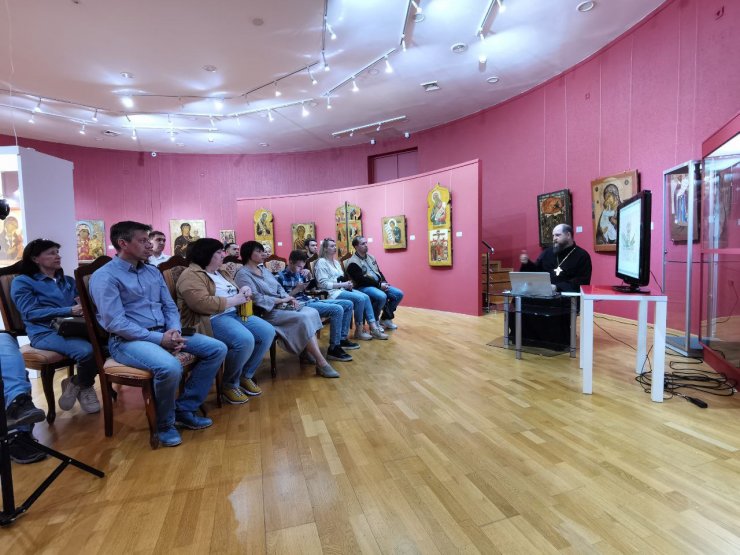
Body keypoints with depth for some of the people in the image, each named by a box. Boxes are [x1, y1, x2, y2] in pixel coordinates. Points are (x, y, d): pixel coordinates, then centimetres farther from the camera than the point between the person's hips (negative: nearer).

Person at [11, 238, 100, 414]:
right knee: (86, 350, -35)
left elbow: (79, 303, 23)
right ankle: (83, 386, -2)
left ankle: (76, 384, -2)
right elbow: (31, 313, -7)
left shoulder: (68, 281, 24)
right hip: (45, 332, -5)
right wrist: (69, 310, -20)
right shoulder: (22, 282, 7)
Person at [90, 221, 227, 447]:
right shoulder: (104, 276, -8)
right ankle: (165, 423, -6)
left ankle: (184, 408, 3)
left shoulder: (153, 272, 15)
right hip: (128, 340, -7)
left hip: (164, 333, 8)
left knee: (217, 349, -6)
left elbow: (170, 306, 15)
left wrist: (174, 330, -7)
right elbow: (116, 323, -17)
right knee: (170, 367, -37)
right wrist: (159, 339, -20)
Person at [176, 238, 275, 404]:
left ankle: (246, 376, 8)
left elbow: (233, 293, 29)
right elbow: (202, 304, -25)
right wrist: (234, 300, -19)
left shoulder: (219, 272, 19)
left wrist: (244, 291, 4)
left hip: (235, 313, 9)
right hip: (211, 319, -9)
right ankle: (230, 384, -6)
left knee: (268, 332, -8)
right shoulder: (191, 275, -10)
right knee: (245, 340, -32)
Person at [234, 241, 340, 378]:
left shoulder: (264, 269, 18)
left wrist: (289, 298, -1)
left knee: (312, 312, -15)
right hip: (267, 312, -8)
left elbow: (279, 287, 19)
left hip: (281, 305, 8)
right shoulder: (243, 274, -8)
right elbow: (257, 298, -18)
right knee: (304, 319, -26)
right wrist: (281, 300, -14)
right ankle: (322, 364, -23)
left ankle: (310, 353, -17)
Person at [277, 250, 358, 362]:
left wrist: (309, 275, 4)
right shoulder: (280, 277, -6)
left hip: (311, 300, 9)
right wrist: (297, 289, -15)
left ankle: (342, 338, 13)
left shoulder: (299, 273, 13)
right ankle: (334, 348, -19)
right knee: (337, 309, -28)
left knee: (348, 304, 5)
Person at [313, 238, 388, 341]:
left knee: (366, 297, -14)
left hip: (342, 289, 8)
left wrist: (348, 283, -1)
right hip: (332, 293, -8)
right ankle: (358, 331, -14)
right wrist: (343, 284, -16)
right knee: (360, 299, -25)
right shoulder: (321, 262, -7)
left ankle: (374, 328, -14)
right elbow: (324, 284, -15)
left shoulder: (336, 262, 20)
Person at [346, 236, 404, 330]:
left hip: (378, 285, 8)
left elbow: (379, 272, 18)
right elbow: (361, 280, -18)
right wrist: (379, 285, -18)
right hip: (363, 287, -8)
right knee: (382, 296, -35)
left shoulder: (371, 257, 15)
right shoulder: (353, 263, -11)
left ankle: (386, 318, 11)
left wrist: (384, 283, -2)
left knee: (399, 294, -3)